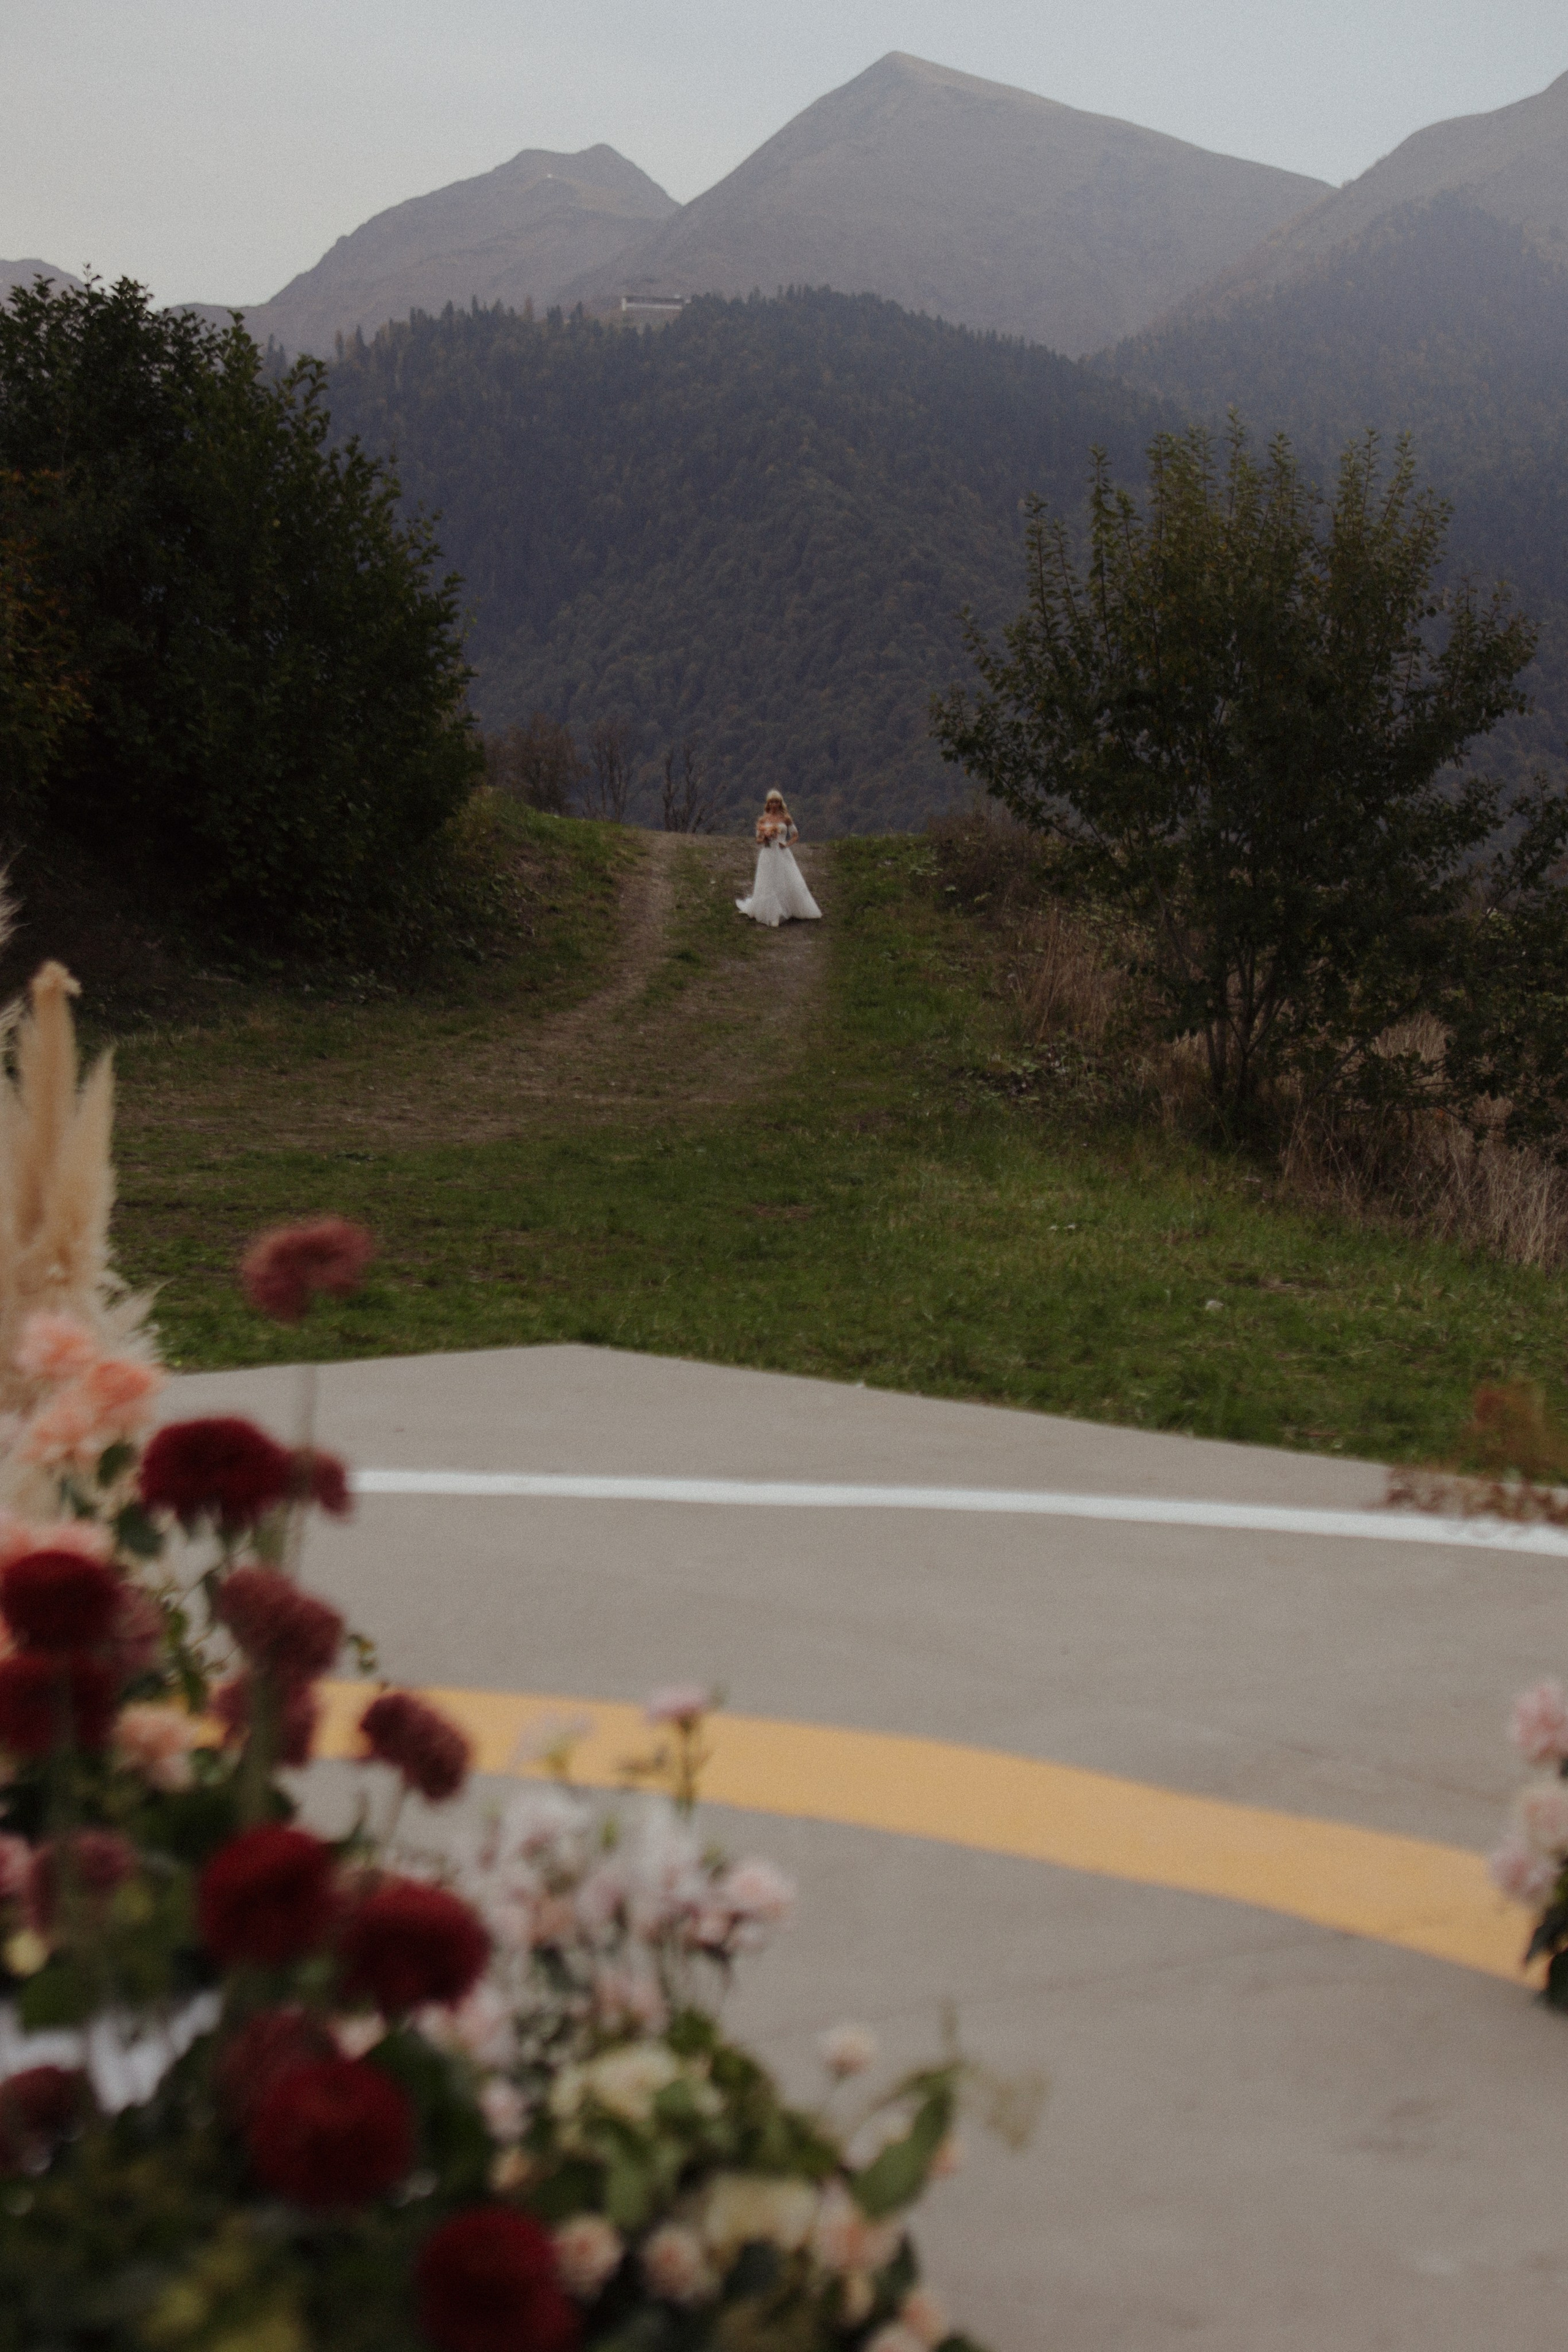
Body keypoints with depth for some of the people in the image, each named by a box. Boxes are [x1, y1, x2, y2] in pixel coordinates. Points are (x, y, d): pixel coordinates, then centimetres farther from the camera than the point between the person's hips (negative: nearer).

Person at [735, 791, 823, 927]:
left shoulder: (785, 819, 2)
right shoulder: (763, 820, 2)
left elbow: (795, 836, 6)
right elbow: (758, 840, 7)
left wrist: (787, 844, -11)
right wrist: (765, 837, -15)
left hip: (783, 854, 0)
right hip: (768, 855, 0)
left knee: (792, 884, 0)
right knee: (769, 885, 0)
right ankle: (772, 919, 6)